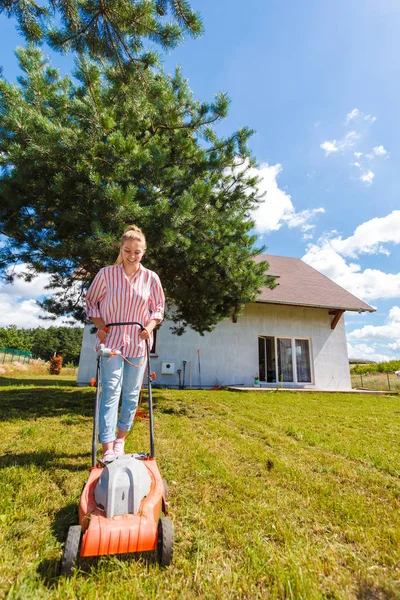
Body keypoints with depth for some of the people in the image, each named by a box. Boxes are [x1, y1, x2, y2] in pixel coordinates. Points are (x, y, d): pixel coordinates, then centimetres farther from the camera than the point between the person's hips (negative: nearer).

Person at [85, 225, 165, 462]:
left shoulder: (151, 278, 0)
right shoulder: (106, 273, -3)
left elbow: (158, 308, 8)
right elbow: (91, 301, 6)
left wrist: (150, 326, -9)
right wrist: (100, 326, -7)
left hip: (138, 341, 2)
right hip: (111, 338, -2)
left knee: (132, 393, 9)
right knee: (111, 390, -6)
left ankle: (120, 439, 27)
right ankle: (108, 449, 0)